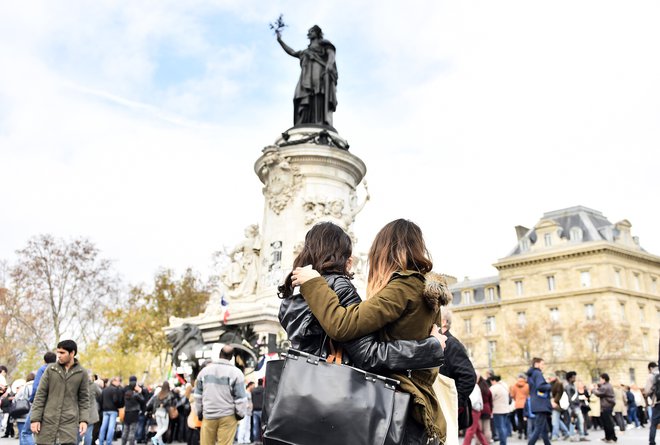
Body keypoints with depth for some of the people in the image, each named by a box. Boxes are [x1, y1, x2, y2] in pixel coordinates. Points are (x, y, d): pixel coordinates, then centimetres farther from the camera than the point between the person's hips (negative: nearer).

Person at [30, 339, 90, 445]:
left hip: (70, 422, -1)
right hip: (48, 420, 1)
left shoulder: (82, 373, 3)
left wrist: (84, 420, -4)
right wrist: (35, 418, -4)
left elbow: (84, 399, 6)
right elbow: (40, 395, 3)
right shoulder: (50, 369, 4)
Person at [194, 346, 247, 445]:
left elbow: (198, 395, 13)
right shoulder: (236, 372, -8)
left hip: (208, 415, 3)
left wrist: (199, 412, 21)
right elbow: (240, 397, -7)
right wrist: (241, 413, 6)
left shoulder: (205, 370, 7)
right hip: (228, 416, -3)